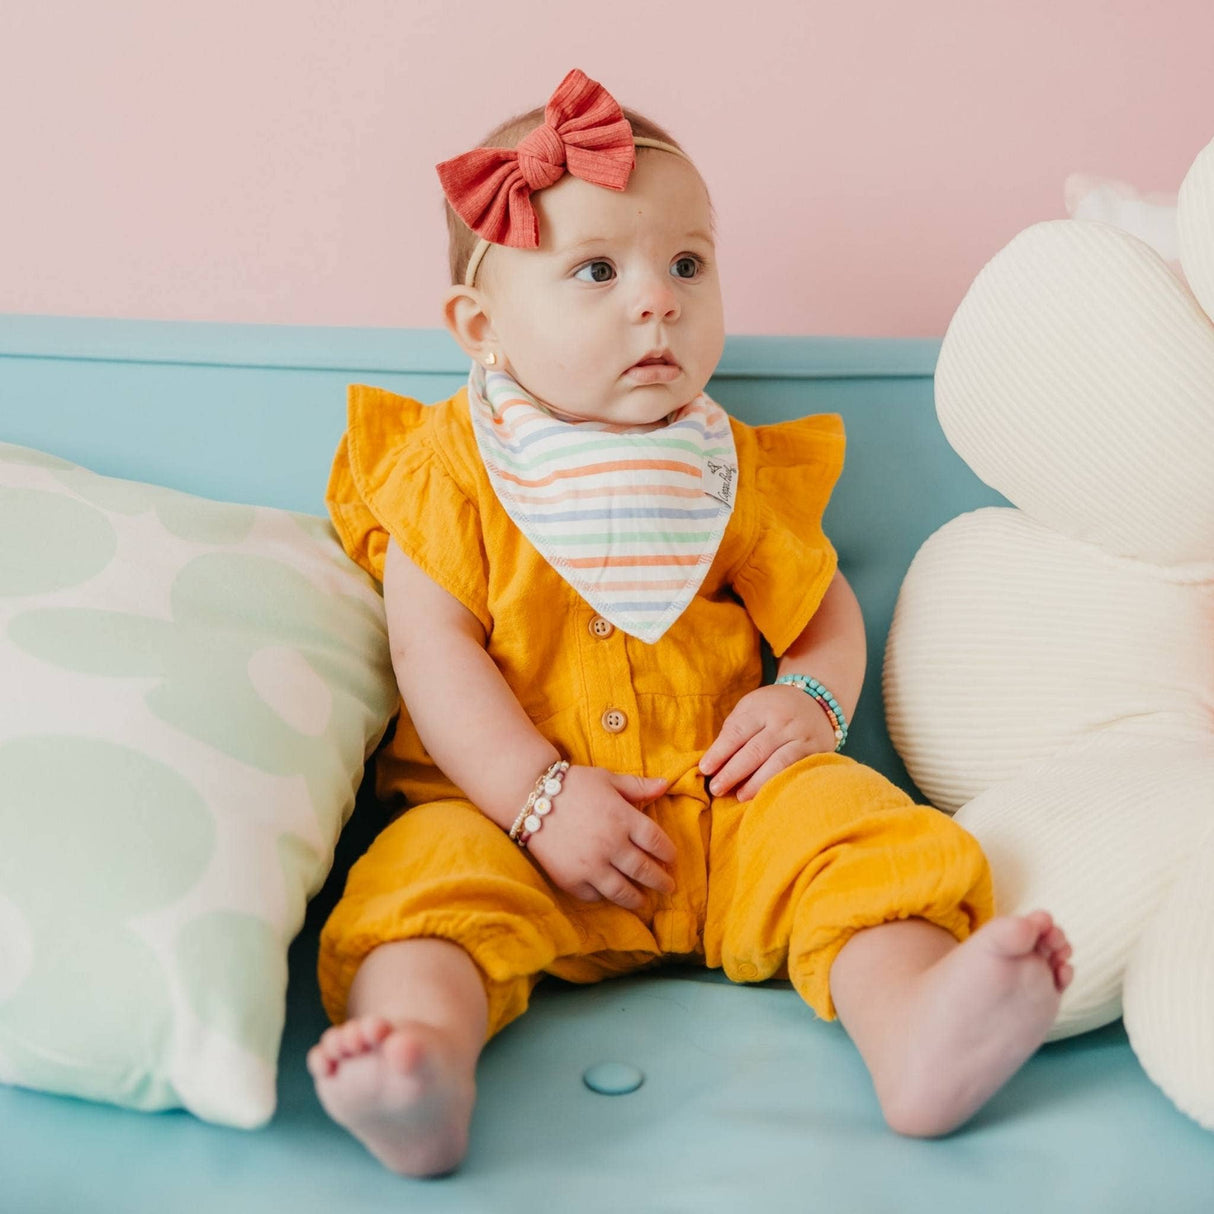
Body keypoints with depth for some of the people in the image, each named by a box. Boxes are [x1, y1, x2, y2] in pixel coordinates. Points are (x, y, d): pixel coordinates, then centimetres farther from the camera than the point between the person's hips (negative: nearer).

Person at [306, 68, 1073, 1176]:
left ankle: (916, 1038, -42)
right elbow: (434, 654, -7)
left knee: (855, 831, -22)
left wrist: (810, 699, -5)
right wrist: (539, 797, -18)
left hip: (728, 803, 3)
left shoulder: (734, 475, 11)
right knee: (427, 880, -30)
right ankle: (425, 1068, -53)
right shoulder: (447, 473, 1)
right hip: (506, 812, -2)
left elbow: (826, 607, 19)